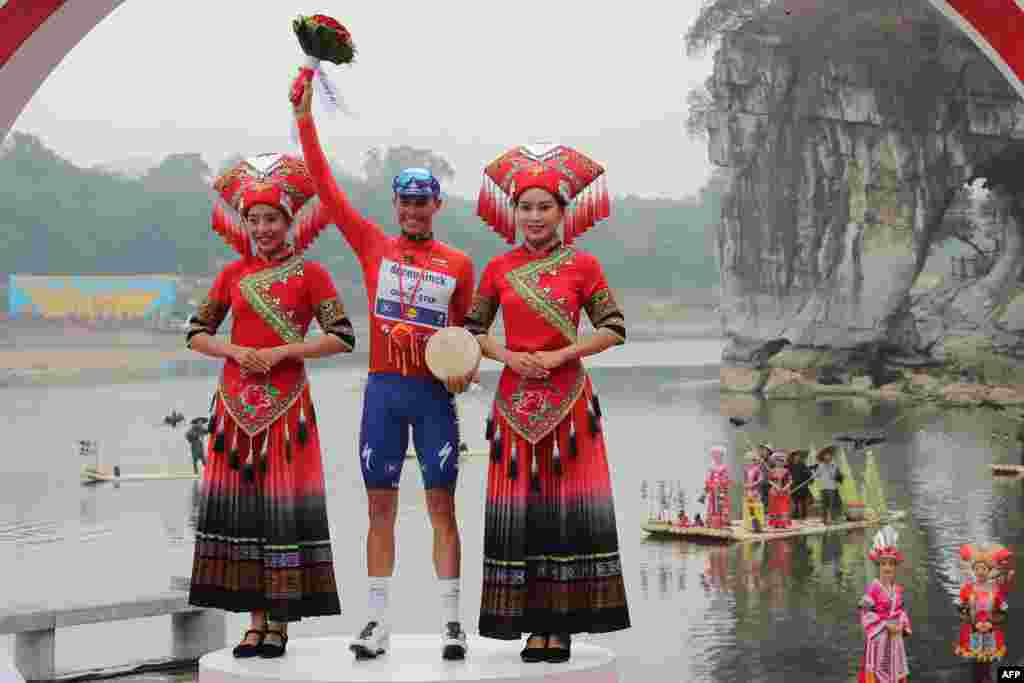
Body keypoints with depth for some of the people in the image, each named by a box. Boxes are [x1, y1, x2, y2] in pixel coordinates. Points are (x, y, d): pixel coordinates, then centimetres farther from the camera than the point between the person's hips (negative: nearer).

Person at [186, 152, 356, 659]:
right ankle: (256, 620, 9)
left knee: (283, 504, -5)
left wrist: (280, 352, -13)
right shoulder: (233, 274, 9)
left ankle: (279, 622, 1)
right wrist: (234, 350, -7)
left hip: (286, 405, -3)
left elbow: (342, 337, -7)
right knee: (239, 502, 2)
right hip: (236, 404, 4)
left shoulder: (309, 274, 0)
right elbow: (195, 334, 12)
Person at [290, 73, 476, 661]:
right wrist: (305, 121, -2)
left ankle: (452, 621, 3)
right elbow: (328, 190, 3)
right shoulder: (373, 245, 7)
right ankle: (378, 622, 8)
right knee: (380, 507, 3)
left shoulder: (458, 264, 7)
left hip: (435, 392, -1)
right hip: (383, 389, 1)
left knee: (442, 506, -1)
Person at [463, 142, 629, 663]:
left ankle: (562, 624, 1)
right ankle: (532, 622, 5)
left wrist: (560, 355, -11)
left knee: (567, 506, -3)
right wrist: (508, 356, -6)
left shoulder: (583, 265, 1)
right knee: (519, 509, 0)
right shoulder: (499, 269, 7)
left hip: (568, 399, -2)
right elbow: (472, 328, 11)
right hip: (516, 400, 2)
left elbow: (614, 328, 0)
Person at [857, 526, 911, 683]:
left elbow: (901, 610, 14)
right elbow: (867, 614, -17)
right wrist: (885, 625, -19)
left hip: (895, 638, 6)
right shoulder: (872, 588, -15)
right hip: (879, 638, -6)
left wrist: (902, 625, -5)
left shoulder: (897, 589, 5)